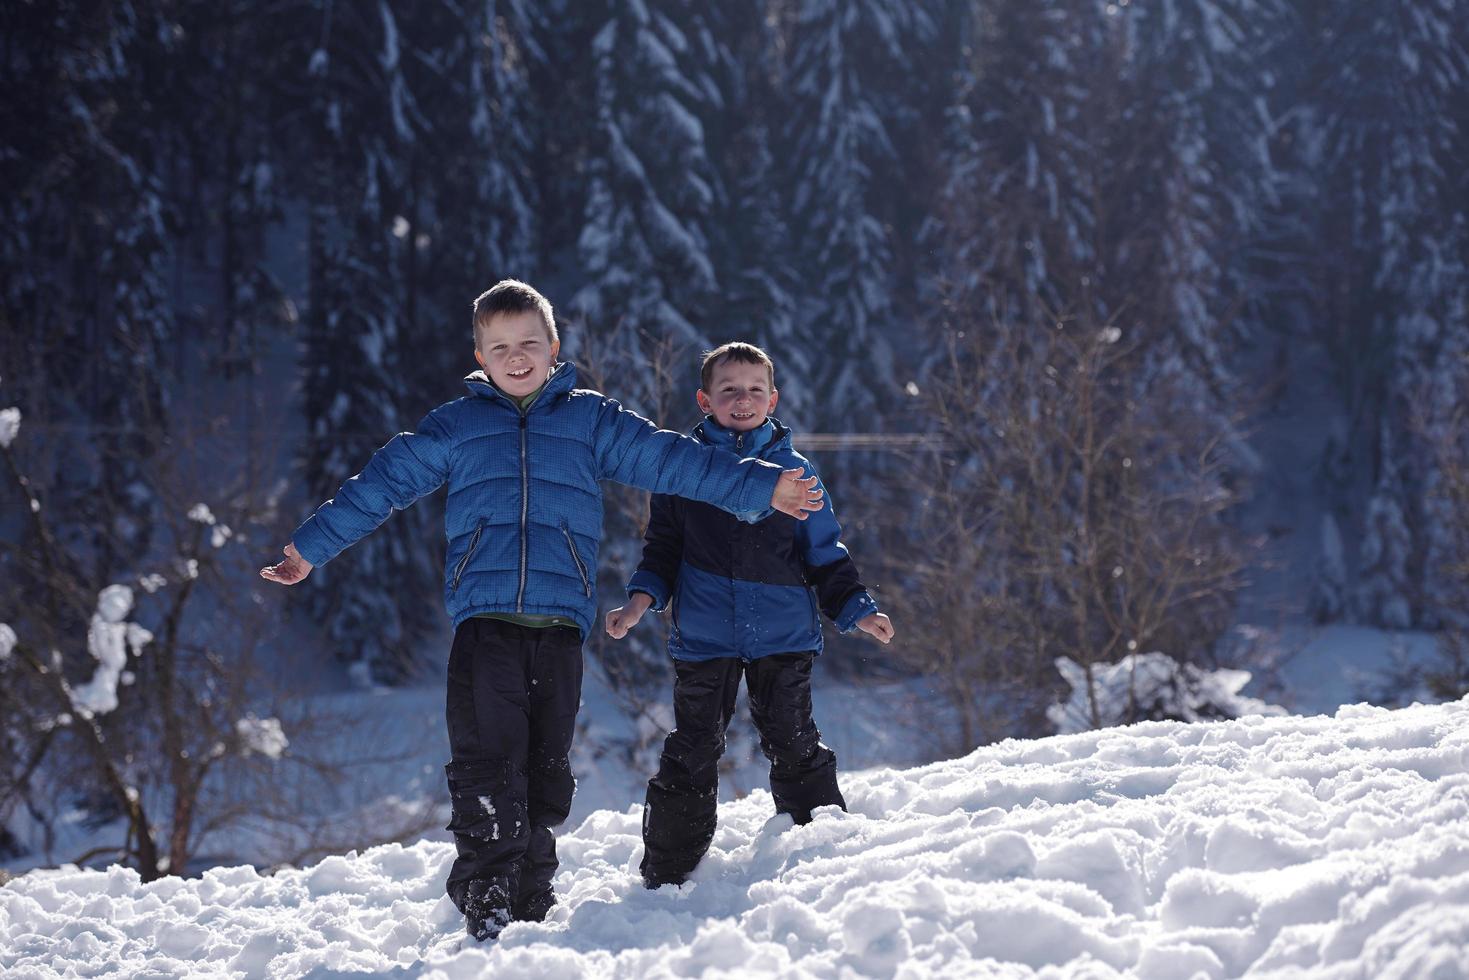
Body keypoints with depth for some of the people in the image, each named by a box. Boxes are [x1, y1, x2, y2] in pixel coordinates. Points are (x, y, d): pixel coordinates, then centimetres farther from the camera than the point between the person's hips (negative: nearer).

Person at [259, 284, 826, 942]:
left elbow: (671, 460, 12)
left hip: (560, 616, 1)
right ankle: (485, 901, -12)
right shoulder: (454, 426, 14)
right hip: (483, 614, -1)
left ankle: (530, 904, 13)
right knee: (487, 757, -13)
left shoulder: (591, 419, 14)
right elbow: (382, 483, 15)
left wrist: (760, 488, 7)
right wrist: (311, 547, 15)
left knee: (546, 765, 4)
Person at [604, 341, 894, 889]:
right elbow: (663, 545, 10)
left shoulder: (793, 470, 5)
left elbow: (824, 553, 11)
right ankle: (665, 876, 13)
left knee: (794, 749, 5)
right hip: (703, 636, 0)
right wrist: (642, 598, -5)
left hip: (783, 637, 0)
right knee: (690, 756, 4)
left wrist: (855, 609, 2)